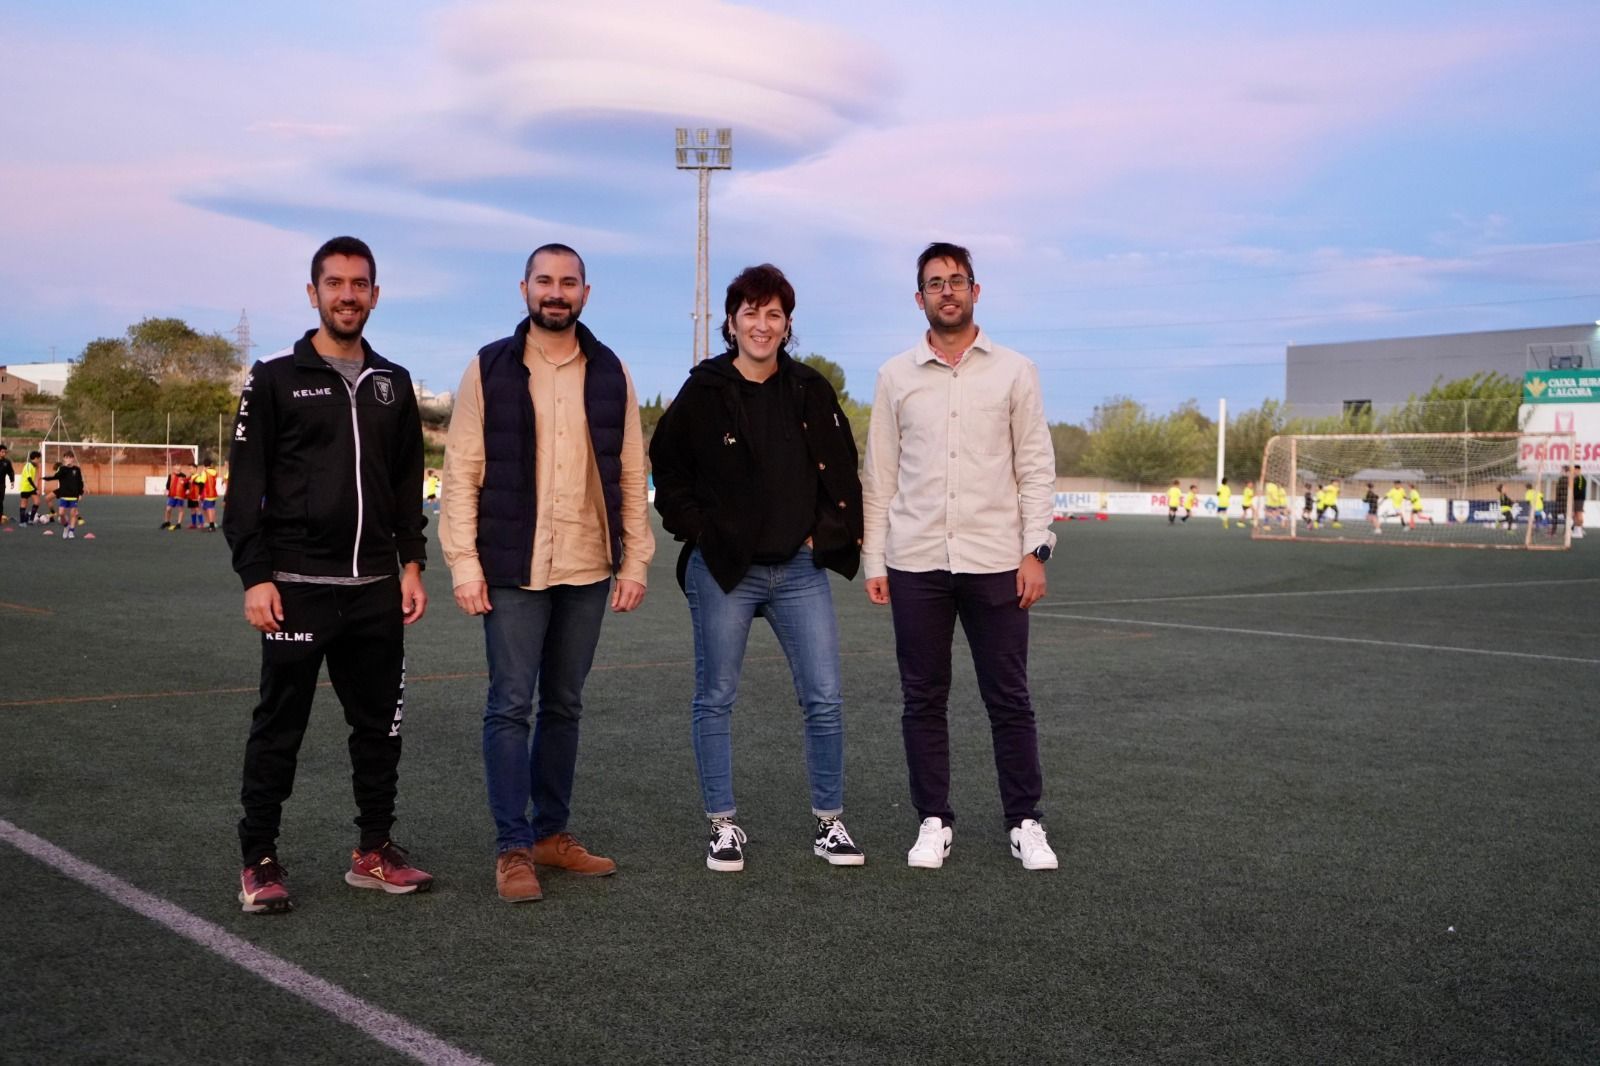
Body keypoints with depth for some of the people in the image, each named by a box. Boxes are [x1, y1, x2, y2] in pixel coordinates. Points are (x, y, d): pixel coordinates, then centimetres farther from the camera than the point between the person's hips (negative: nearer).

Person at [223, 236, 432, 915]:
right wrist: (254, 577, -11)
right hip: (297, 586, -4)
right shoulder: (275, 379, -1)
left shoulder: (393, 384, 12)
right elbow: (245, 485, -4)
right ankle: (259, 860, 13)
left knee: (379, 726, 9)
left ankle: (374, 851, 21)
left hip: (376, 589, 5)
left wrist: (411, 565, 7)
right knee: (279, 728, 2)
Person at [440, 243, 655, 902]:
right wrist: (463, 561, -8)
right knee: (510, 706, -2)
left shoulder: (610, 373, 8)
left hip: (588, 570, 3)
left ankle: (552, 832, 22)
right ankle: (513, 848, 6)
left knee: (564, 705, 11)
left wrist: (635, 558, 3)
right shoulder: (490, 369, 0)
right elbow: (461, 470, -2)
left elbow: (630, 473, 9)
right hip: (513, 569, -3)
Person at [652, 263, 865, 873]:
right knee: (716, 699, 6)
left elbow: (842, 472, 13)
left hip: (800, 569, 2)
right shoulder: (703, 393, -3)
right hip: (722, 571, -2)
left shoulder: (811, 392, 5)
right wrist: (699, 531, -4)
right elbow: (667, 471, 4)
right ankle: (723, 827, 18)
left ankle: (829, 824, 15)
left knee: (825, 698, 1)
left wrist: (829, 534, 3)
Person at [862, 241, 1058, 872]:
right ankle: (934, 821, 18)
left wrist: (1035, 549, -6)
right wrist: (872, 561, 2)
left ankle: (1025, 823, 15)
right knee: (923, 700, 6)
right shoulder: (895, 376, 7)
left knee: (1009, 699, 4)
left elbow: (1036, 467, 3)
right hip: (916, 564, 1)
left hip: (995, 560, -1)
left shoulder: (1014, 372, 5)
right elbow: (879, 475, 7)